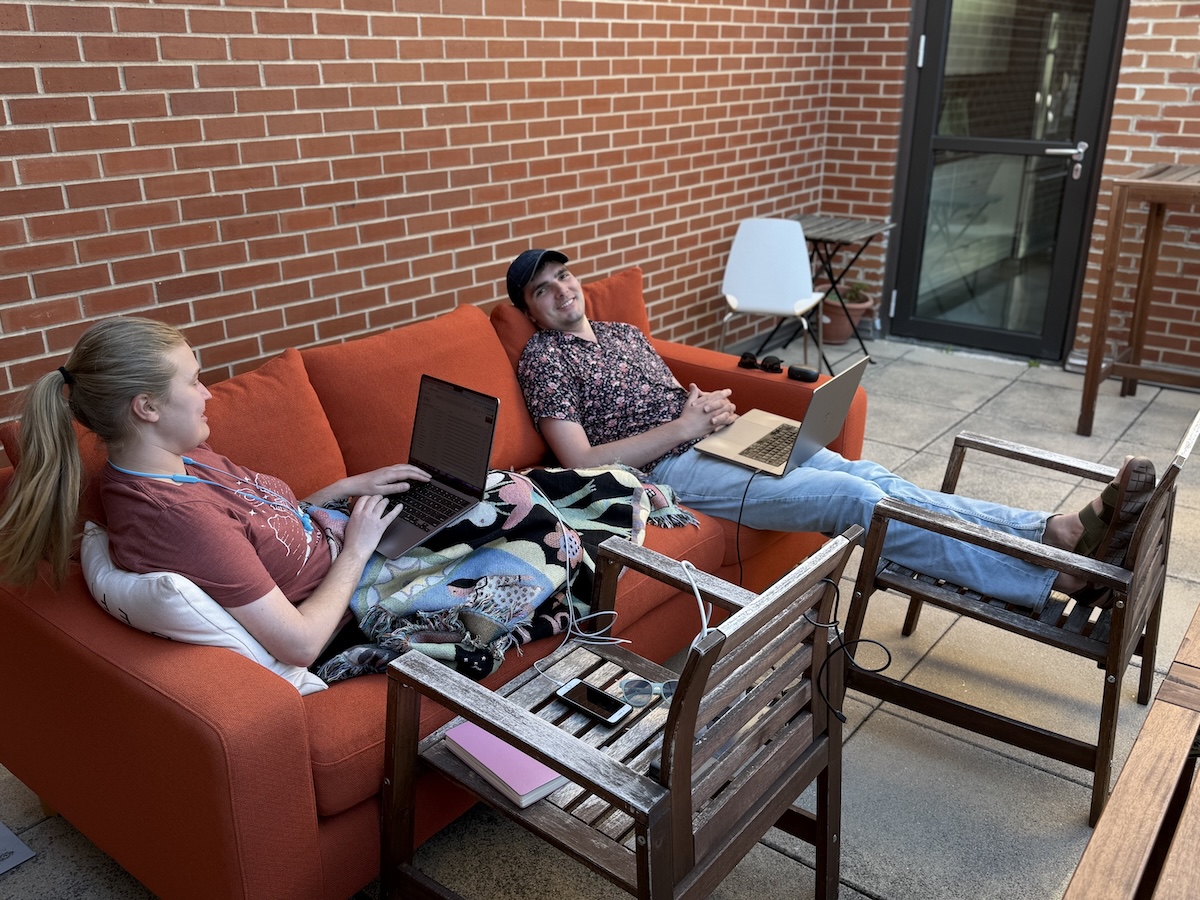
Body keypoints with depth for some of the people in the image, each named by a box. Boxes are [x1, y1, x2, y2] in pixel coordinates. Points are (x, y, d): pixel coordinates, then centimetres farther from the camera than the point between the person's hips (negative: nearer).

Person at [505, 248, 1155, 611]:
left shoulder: (624, 332, 22)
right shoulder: (543, 358, -1)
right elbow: (581, 462, -13)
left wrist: (711, 406, 0)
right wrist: (681, 427, -14)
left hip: (715, 436, 8)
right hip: (669, 468, -8)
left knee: (866, 476, -15)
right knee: (854, 499, -24)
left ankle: (1059, 531, -24)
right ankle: (1063, 580, -28)